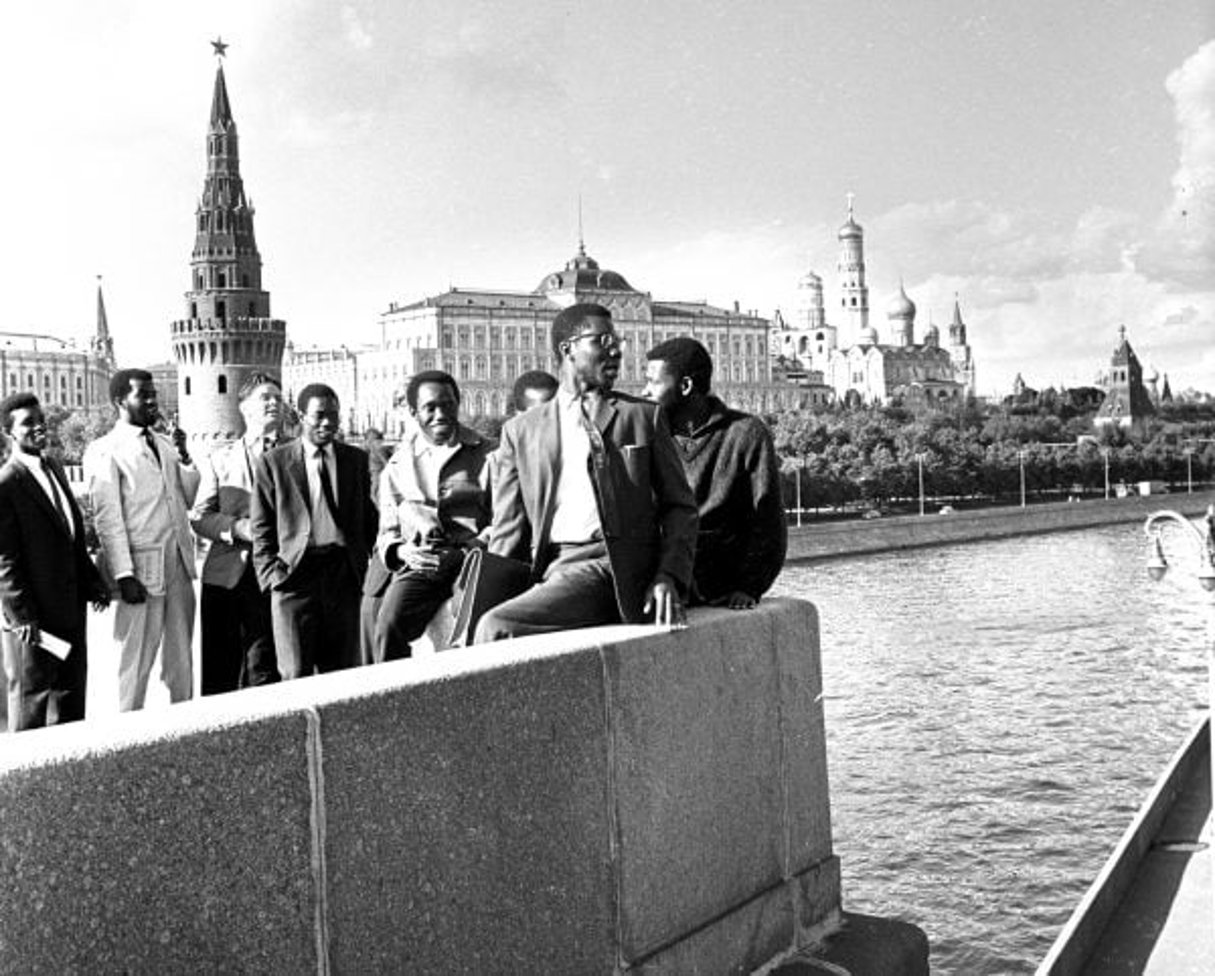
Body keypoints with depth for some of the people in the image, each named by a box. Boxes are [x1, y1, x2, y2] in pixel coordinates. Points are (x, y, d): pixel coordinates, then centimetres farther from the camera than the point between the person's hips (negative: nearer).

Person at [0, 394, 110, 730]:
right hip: (32, 616, -8)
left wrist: (92, 582, 12)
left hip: (70, 608, 8)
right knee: (31, 695, 6)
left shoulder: (53, 468, 10)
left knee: (72, 690, 16)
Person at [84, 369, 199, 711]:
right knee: (136, 660, 1)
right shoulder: (104, 451, -6)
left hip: (179, 562, 6)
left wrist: (184, 458, -2)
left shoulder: (165, 444, 13)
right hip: (142, 567, -6)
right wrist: (124, 574, -16)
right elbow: (108, 518, -10)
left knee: (181, 656, 13)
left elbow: (188, 499, 13)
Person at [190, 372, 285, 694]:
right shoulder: (221, 459, 12)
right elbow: (199, 516, 7)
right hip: (226, 574, 2)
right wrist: (236, 528, -11)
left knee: (264, 668, 0)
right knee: (219, 670, 6)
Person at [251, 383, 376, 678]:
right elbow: (261, 527, 6)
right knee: (295, 674, -7)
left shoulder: (357, 459, 12)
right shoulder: (273, 462, 6)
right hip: (293, 575, -2)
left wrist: (363, 562, 6)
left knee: (343, 671, 4)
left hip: (344, 576, 2)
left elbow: (369, 518, 16)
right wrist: (271, 572, -3)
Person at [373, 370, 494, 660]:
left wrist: (463, 553, -11)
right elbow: (386, 532, 25)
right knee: (389, 627, -27)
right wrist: (400, 550, 1)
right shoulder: (397, 467, 22)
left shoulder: (486, 455, 12)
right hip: (417, 567, 2)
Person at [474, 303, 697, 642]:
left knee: (496, 627, -26)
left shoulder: (644, 417, 15)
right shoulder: (521, 430, 18)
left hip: (616, 570, -3)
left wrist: (669, 576, -3)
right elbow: (508, 529, 14)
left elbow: (679, 507, 14)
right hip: (547, 570, 3)